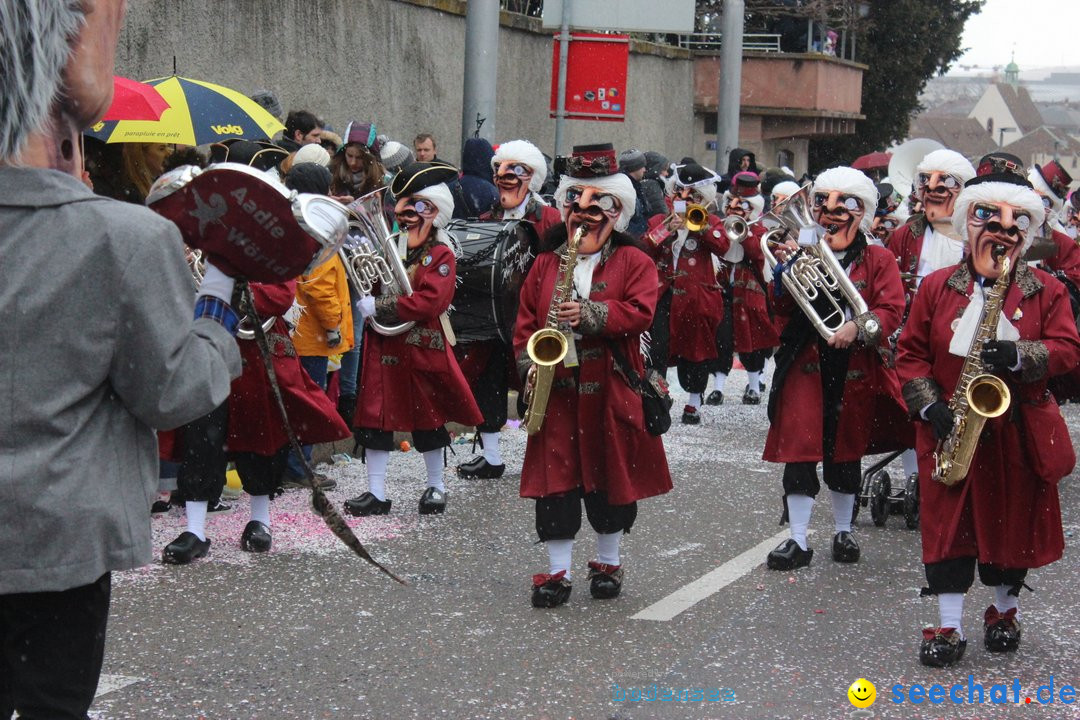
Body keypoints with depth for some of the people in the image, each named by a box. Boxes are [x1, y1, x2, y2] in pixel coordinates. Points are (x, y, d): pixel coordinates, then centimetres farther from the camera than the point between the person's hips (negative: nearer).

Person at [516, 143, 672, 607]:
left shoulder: (634, 261, 2)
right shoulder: (545, 263, 10)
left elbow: (639, 312, -12)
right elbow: (527, 320, 12)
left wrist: (590, 314, -23)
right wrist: (528, 363, -3)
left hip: (611, 390, -2)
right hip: (556, 389, 2)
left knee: (611, 475, 9)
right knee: (556, 476, 0)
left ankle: (608, 563, 26)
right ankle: (558, 571, 7)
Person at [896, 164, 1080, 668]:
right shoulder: (936, 286, 4)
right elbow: (910, 353, 3)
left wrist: (1020, 357, -22)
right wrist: (929, 404, -10)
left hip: (1018, 432, 1)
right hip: (949, 428, 0)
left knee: (1014, 522, 10)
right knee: (949, 524, -1)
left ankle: (1005, 611, 31)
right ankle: (948, 628, 6)